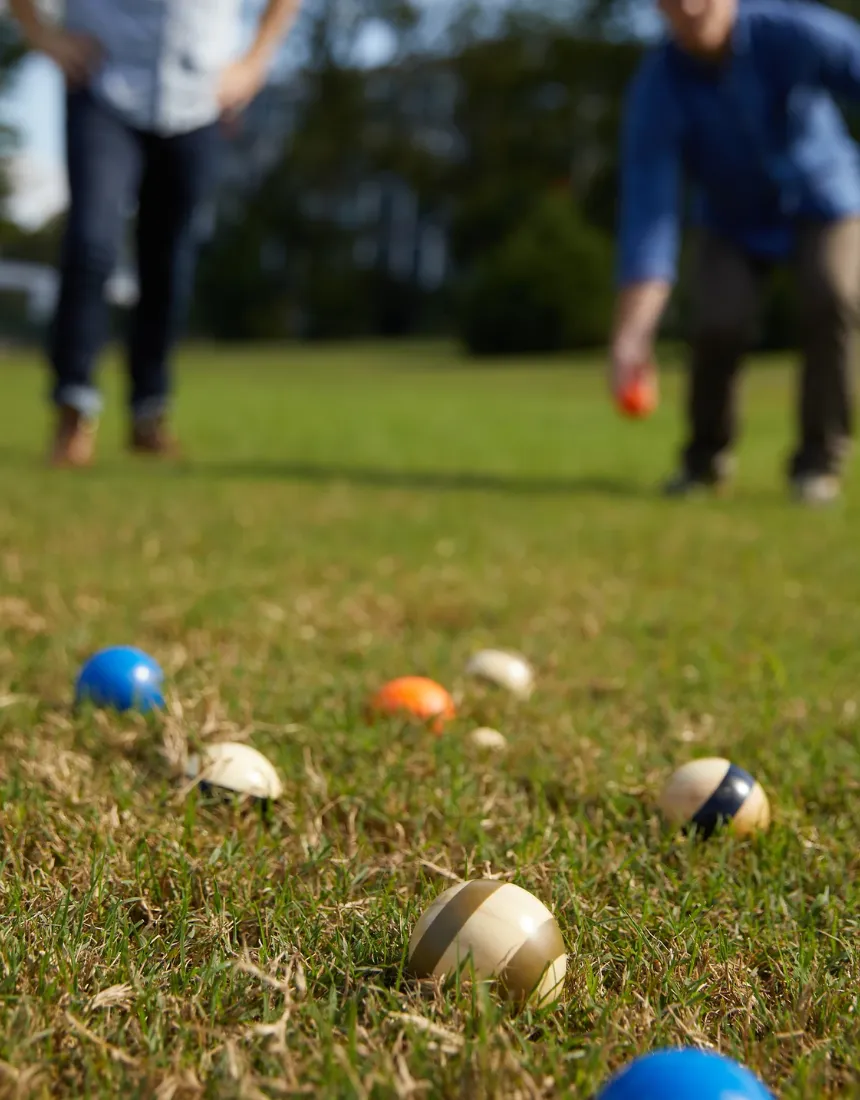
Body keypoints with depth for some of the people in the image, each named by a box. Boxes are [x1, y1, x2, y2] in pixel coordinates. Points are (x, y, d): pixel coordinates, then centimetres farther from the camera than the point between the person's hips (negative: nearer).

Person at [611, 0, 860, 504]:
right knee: (720, 323, -21)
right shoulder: (656, 90, -28)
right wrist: (633, 333, -42)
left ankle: (819, 459, -9)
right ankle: (707, 457, 8)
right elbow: (647, 208, -32)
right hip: (733, 221, 1)